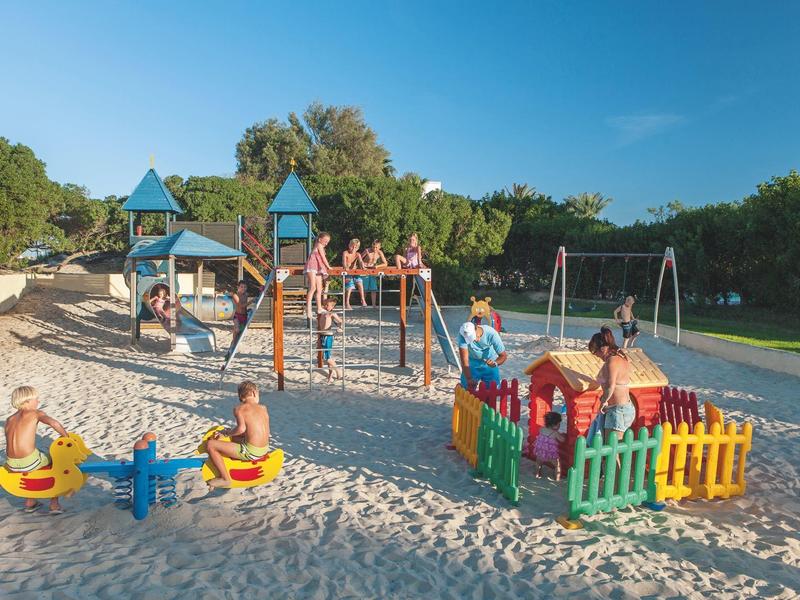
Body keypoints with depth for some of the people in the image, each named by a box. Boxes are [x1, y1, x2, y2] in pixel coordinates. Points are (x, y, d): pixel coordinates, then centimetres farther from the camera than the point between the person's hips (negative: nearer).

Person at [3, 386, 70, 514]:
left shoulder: (9, 419, 16)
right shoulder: (35, 413, 0)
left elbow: (13, 442, 18)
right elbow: (53, 423, -19)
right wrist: (66, 436, -6)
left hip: (12, 465, 6)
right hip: (30, 462, -6)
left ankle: (30, 502, 44)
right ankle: (54, 504, 19)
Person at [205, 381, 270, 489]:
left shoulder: (239, 408, -6)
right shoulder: (263, 408, 9)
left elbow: (241, 428, -22)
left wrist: (226, 432, -2)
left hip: (250, 452, -7)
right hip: (265, 450, 7)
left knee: (210, 444, -2)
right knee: (233, 437, 32)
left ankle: (225, 479, 1)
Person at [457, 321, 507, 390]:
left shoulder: (491, 333, -29)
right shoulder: (463, 335, -28)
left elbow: (503, 355, -20)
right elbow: (464, 360, -32)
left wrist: (495, 363, -42)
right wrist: (469, 379, -43)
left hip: (489, 366, 0)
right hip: (472, 365, 0)